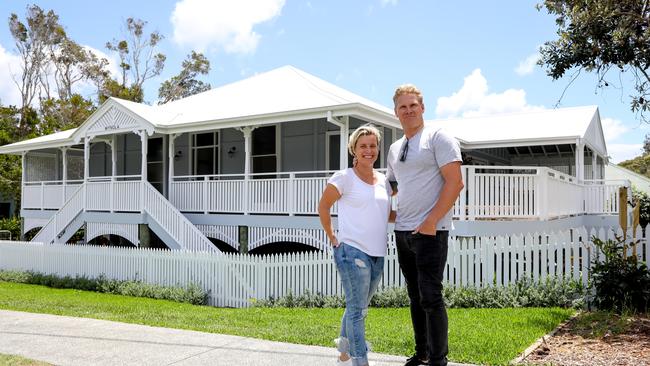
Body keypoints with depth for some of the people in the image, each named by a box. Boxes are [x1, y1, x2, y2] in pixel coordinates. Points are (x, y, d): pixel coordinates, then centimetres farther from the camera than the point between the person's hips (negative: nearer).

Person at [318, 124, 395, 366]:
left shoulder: (383, 181, 11)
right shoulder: (344, 177, -6)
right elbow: (323, 206, 1)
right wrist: (332, 238, -1)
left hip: (377, 254, 7)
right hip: (352, 251, -6)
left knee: (358, 308, 17)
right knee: (357, 309, -4)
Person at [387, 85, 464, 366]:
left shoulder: (437, 137, -5)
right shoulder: (395, 148, 16)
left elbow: (455, 183, -13)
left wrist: (431, 221, -17)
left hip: (429, 231, -7)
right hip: (402, 231, 7)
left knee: (430, 296, -6)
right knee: (415, 296, 13)